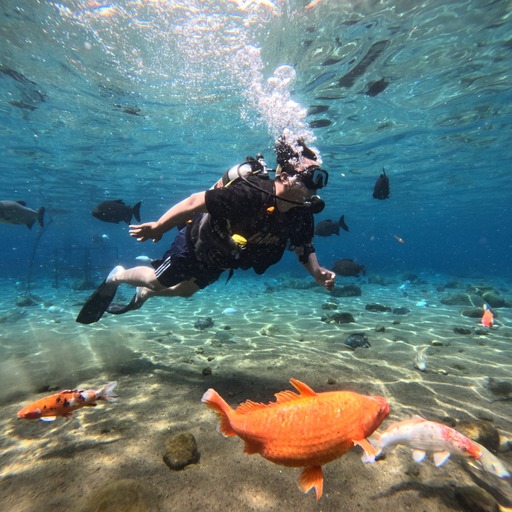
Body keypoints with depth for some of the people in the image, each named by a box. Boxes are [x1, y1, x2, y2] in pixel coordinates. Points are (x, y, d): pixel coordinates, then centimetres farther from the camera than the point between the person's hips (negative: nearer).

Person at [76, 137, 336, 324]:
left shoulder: (302, 215, -18)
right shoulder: (251, 193, -40)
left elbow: (305, 249, -5)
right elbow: (196, 201, -32)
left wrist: (317, 272, -25)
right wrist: (158, 226, -22)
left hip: (219, 259, 7)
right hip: (197, 241, -7)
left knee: (185, 290, 27)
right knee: (157, 281, 12)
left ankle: (141, 295, 56)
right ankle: (117, 276, 46)